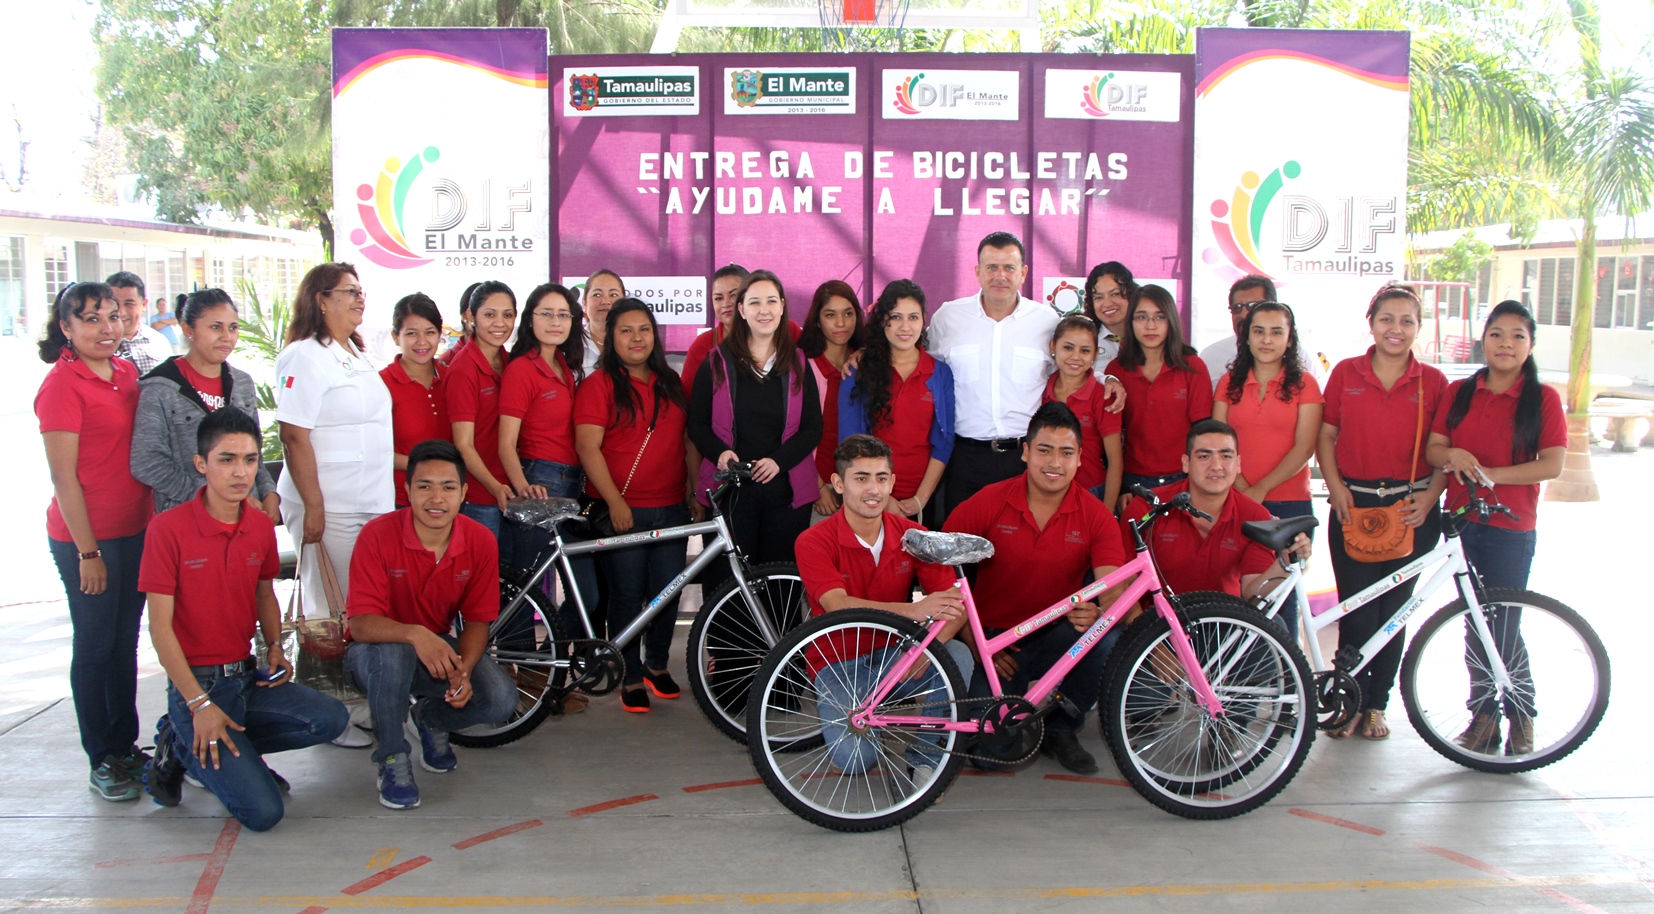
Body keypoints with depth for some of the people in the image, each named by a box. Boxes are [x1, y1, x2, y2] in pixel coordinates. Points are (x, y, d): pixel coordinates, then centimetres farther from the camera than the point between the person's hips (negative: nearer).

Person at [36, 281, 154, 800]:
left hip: (136, 529, 7)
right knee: (95, 646, 4)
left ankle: (126, 746, 27)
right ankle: (102, 762, 15)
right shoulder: (62, 384, -12)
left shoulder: (127, 373, 8)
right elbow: (63, 476, -13)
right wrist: (87, 552, -14)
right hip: (86, 537, -7)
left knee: (126, 642, 15)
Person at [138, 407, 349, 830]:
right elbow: (160, 625, -13)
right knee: (262, 811, -17)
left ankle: (230, 750, 2)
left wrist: (275, 648, 1)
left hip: (247, 675, 6)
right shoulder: (168, 528, -13)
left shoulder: (262, 526, 4)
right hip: (195, 682, -6)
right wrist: (199, 704, -18)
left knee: (330, 718, -20)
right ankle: (185, 748, 9)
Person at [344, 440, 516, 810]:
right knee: (392, 653, -39)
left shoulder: (481, 541, -12)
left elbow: (477, 620, -7)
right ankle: (392, 760, -13)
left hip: (440, 650, 3)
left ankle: (430, 719, 13)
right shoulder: (379, 535, -22)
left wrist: (462, 671, -26)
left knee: (501, 699, -22)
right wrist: (414, 634, -47)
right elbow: (361, 624, -27)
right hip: (376, 652, -3)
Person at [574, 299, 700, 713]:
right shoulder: (599, 384, -4)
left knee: (668, 592, 5)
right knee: (627, 596, 1)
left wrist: (695, 492, 13)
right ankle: (631, 678, 15)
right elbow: (588, 446, -11)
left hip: (671, 508, 5)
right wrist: (615, 501, -16)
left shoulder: (671, 383, 13)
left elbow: (687, 440, 19)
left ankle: (657, 664, 26)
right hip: (622, 511, -4)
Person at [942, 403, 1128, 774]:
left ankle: (1061, 727, -4)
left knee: (1110, 639, -31)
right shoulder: (989, 503, -10)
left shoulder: (1095, 516, -7)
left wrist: (1098, 613, -42)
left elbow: (1114, 588, -18)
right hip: (994, 637, -2)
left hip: (1053, 639, 2)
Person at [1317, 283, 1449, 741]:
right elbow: (1326, 436, 6)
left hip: (1410, 509, 1)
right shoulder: (1346, 373, 3)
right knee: (1356, 609, -3)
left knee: (1393, 609, 7)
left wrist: (1429, 498, -8)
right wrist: (1335, 488, -6)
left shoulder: (1432, 381, 3)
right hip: (1353, 505, 0)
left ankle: (1376, 704, 20)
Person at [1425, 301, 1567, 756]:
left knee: (1504, 626, 0)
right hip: (1461, 521, 3)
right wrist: (1453, 456, -20)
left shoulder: (1543, 398, -3)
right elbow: (1432, 447, 2)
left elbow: (1552, 464, -10)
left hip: (1510, 529, -3)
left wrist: (1492, 474, -18)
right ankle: (1483, 713, 21)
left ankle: (1521, 716, 19)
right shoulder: (1459, 392, 7)